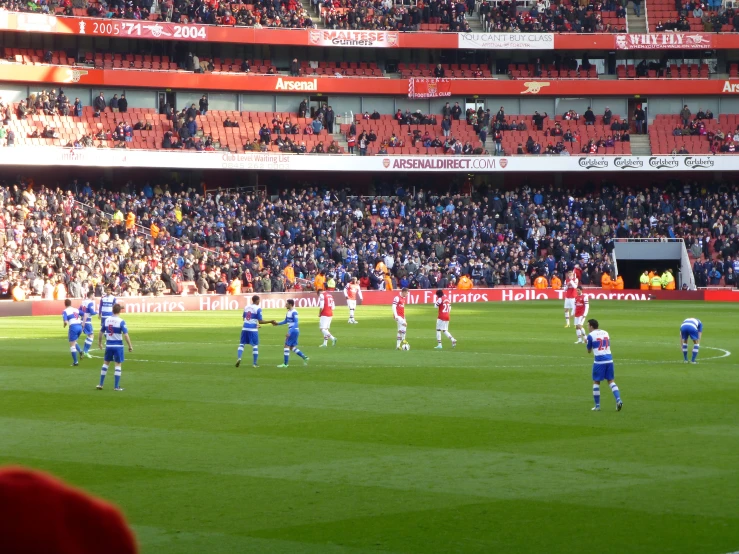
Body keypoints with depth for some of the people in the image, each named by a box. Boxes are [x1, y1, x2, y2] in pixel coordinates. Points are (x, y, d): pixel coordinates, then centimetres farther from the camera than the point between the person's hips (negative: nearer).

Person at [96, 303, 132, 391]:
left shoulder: (106, 320, 2)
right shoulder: (121, 321, -12)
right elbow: (125, 335, -16)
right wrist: (130, 346, -9)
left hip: (108, 345, 4)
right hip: (118, 346, -4)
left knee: (105, 363, 17)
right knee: (118, 365, 3)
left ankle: (101, 384, 18)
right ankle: (116, 387, 1)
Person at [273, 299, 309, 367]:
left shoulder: (294, 312, -17)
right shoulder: (289, 312, 12)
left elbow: (296, 323, -23)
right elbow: (285, 321, 22)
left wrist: (290, 332, -28)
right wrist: (277, 323, 11)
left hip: (294, 330, -10)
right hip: (292, 331, 10)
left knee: (287, 346, -5)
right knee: (292, 347, 12)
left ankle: (286, 363, 0)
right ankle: (305, 358, 13)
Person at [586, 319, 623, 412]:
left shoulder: (591, 335, -3)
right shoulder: (605, 333, 14)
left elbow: (589, 351, 6)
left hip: (599, 361, -5)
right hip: (609, 360, 5)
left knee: (596, 382, 8)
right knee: (611, 381, 13)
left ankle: (597, 406, 8)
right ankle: (618, 400, -6)